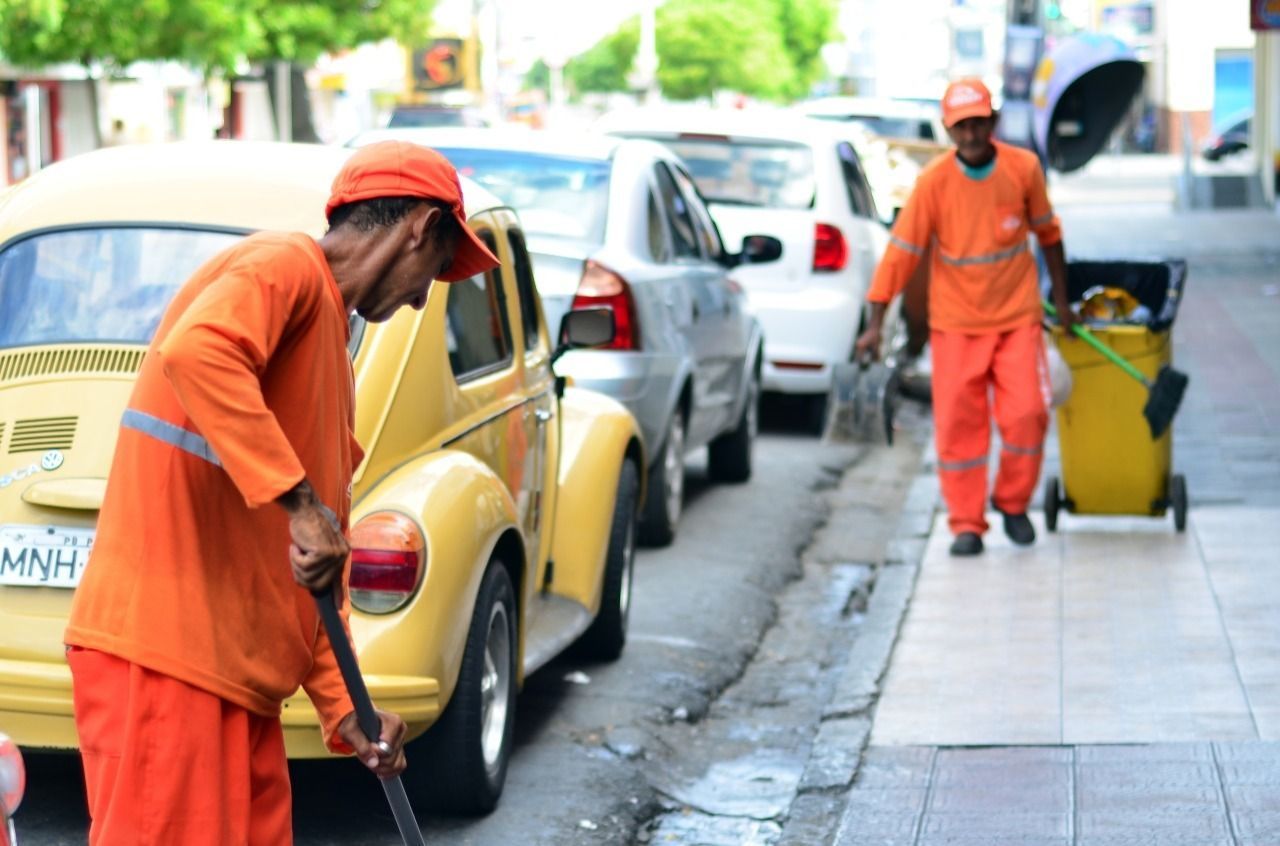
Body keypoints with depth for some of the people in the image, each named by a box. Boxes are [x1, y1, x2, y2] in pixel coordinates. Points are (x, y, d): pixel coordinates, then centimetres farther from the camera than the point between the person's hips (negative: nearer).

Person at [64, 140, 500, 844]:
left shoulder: (329, 343, 22)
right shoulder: (284, 265, -6)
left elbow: (312, 572, 22)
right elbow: (195, 352, -29)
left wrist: (344, 711, 14)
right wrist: (300, 500, -27)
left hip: (239, 668, 10)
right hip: (161, 651, -10)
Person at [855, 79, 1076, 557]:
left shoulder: (1023, 168, -7)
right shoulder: (933, 182, -12)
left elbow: (1047, 232, 9)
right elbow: (902, 250, -10)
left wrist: (1060, 298, 15)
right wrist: (876, 324, -13)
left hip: (1017, 317, 1)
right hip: (955, 323, -1)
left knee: (1026, 414, -6)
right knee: (958, 424, -1)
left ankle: (1013, 503, 19)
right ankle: (966, 525, 11)